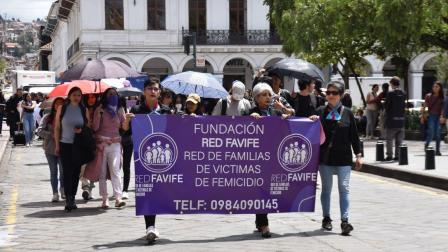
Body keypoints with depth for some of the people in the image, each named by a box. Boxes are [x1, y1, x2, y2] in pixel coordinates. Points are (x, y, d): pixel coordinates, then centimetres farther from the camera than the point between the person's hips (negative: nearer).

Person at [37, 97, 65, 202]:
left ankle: (62, 189, 24)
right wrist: (51, 135, -17)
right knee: (53, 171, 7)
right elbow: (40, 130, -6)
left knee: (63, 170, -3)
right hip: (50, 148, 1)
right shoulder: (47, 117, 1)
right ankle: (55, 193, 14)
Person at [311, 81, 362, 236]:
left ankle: (344, 221, -7)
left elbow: (354, 135, 5)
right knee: (326, 188, 10)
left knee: (344, 188, -6)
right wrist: (312, 122, -11)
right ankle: (326, 218, 21)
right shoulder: (321, 112, 5)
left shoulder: (347, 113, 3)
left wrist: (358, 155, 2)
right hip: (325, 157, 1)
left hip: (343, 157, -1)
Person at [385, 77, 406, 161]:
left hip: (391, 119, -4)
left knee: (389, 139, 5)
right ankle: (398, 155, 10)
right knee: (399, 140, 10)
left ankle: (389, 155, 3)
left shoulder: (390, 93, -13)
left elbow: (386, 106, -11)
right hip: (401, 119, 4)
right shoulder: (403, 94, 2)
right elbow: (404, 106, 8)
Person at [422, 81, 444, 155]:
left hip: (438, 117, 2)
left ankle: (437, 150, 7)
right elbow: (424, 106, 4)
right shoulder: (428, 96, 2)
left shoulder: (442, 97, 6)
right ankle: (426, 145, 18)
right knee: (431, 134, -8)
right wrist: (422, 116, 0)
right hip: (431, 116, -2)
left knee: (438, 134, 1)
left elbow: (442, 108, 3)